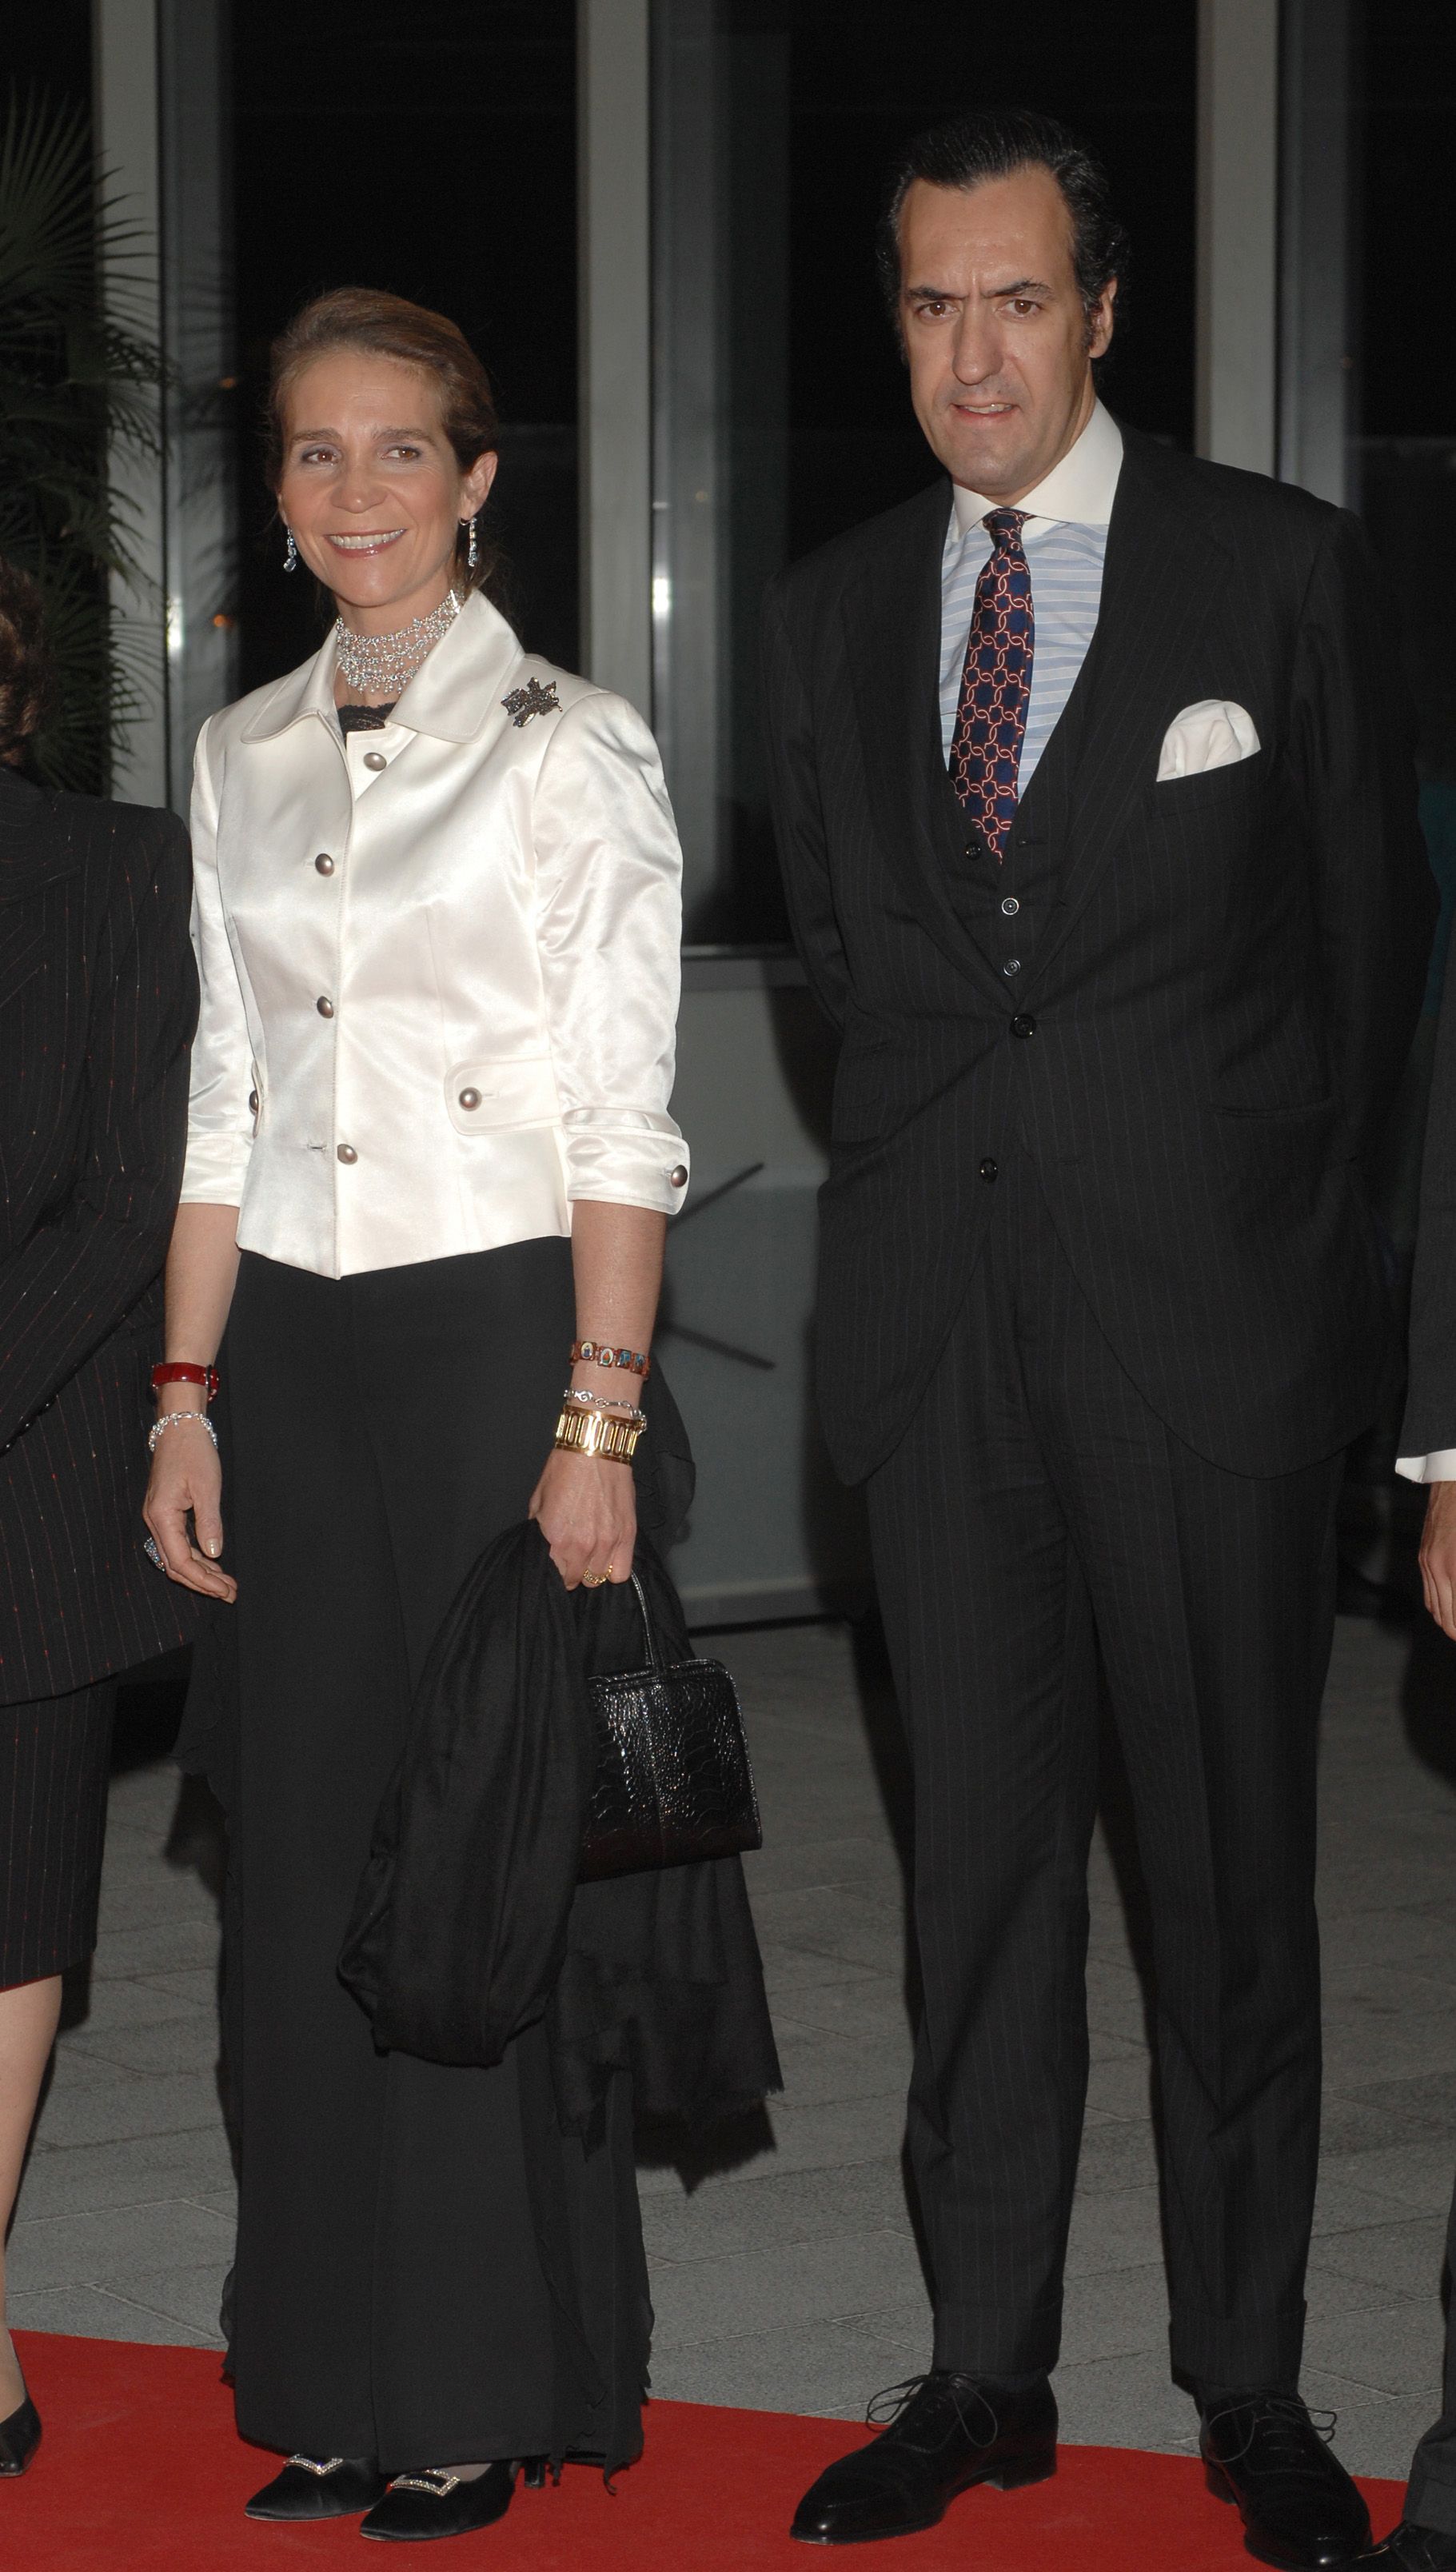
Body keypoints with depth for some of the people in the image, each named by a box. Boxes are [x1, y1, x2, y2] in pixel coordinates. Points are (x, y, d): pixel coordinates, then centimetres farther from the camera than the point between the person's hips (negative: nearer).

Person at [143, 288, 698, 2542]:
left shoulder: (569, 747, -5)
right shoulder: (244, 760, 12)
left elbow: (622, 1121, -9)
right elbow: (226, 1103, 14)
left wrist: (597, 1421, -15)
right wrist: (186, 1395, 9)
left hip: (496, 1327, -5)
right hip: (293, 1343, 5)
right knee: (313, 1845, 6)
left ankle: (498, 2389, 10)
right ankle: (348, 2377, 17)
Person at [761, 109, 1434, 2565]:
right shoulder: (832, 611, 10)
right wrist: (960, 1144, 12)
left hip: (1207, 1312, -3)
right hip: (942, 1321, 3)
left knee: (1231, 1858, 3)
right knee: (980, 1851, 7)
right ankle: (987, 2366, 17)